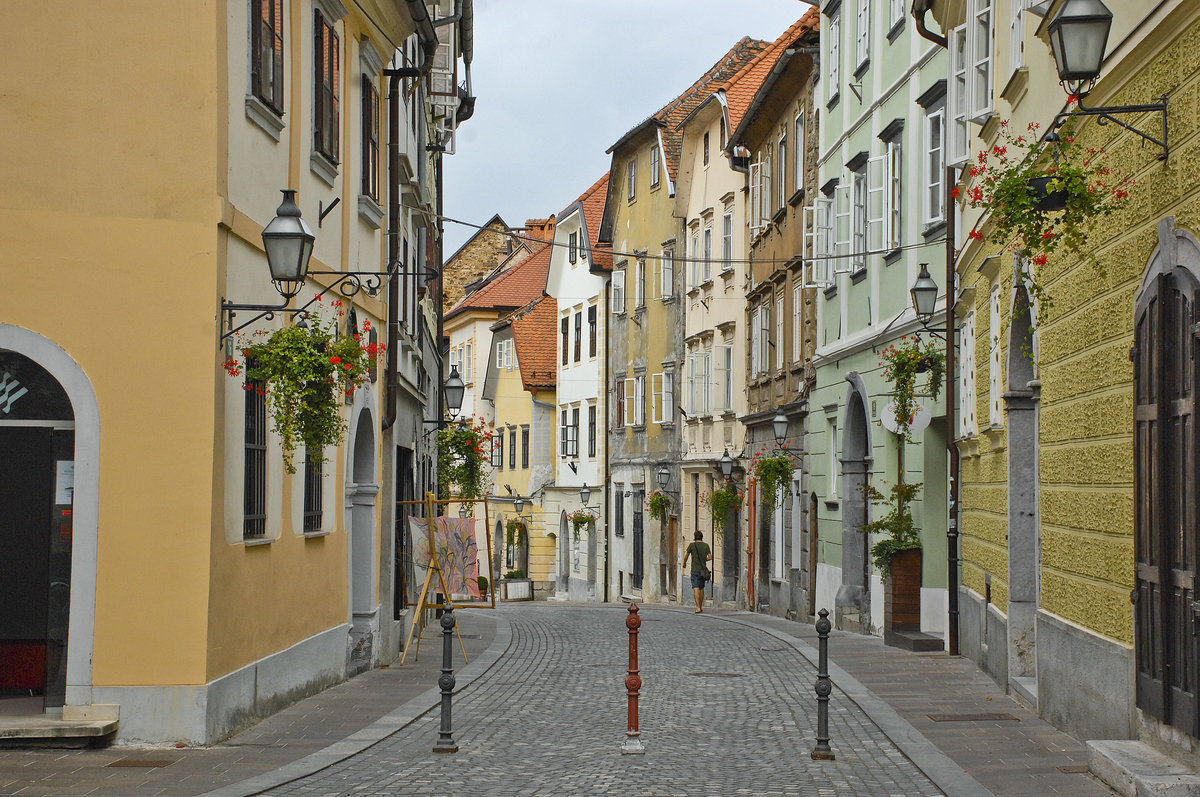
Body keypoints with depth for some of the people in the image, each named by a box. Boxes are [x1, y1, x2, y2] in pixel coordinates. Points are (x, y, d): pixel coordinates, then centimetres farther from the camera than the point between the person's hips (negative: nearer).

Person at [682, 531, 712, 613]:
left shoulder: (692, 545, -6)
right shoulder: (706, 545, 2)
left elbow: (686, 555, 0)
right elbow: (710, 557, -1)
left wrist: (684, 563, 20)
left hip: (695, 570, -4)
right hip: (703, 569, 4)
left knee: (696, 588, -9)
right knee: (701, 588, 16)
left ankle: (698, 608, -21)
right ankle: (701, 607, 24)